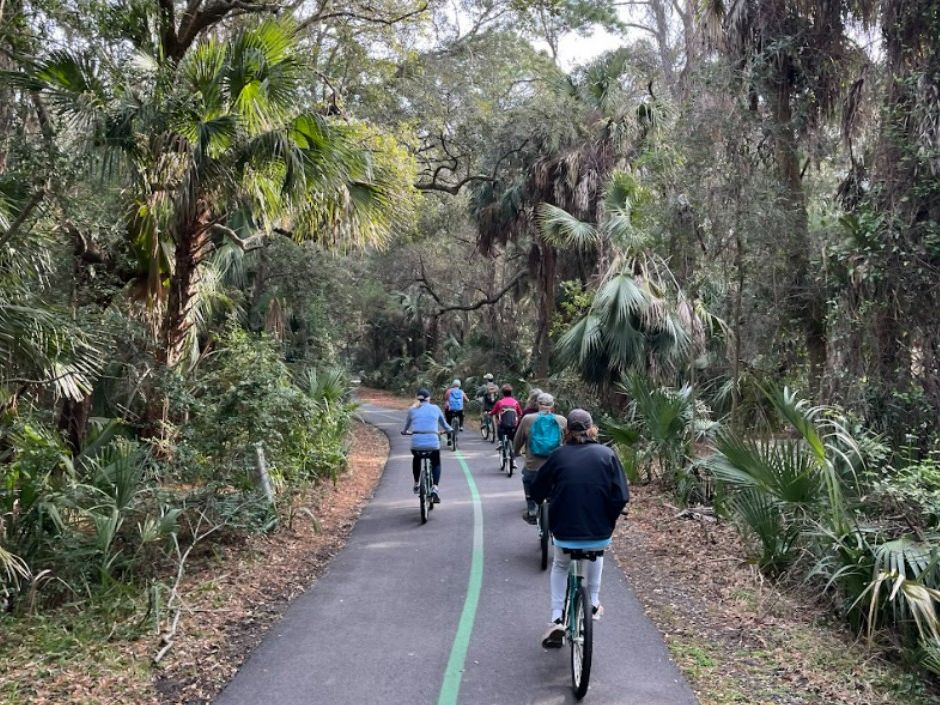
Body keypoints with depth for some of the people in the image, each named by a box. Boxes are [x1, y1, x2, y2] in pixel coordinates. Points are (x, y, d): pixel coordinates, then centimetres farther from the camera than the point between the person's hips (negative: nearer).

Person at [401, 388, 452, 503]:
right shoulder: (435, 408, 9)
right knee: (436, 463, 24)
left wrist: (404, 431, 49)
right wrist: (450, 430, 43)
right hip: (433, 442, -1)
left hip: (416, 443, 1)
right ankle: (435, 487, 4)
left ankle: (416, 484, 35)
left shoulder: (412, 410, 10)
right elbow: (444, 424, 22)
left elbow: (407, 425, 27)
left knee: (416, 459, 35)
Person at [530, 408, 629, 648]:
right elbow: (621, 497, -7)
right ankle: (593, 603, 37)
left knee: (560, 566, 29)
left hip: (564, 532, -1)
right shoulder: (607, 455, -2)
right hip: (599, 532, 1)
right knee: (596, 554, 37)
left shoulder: (558, 455, -2)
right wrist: (607, 522, 9)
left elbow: (537, 492, 6)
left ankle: (558, 620, 17)